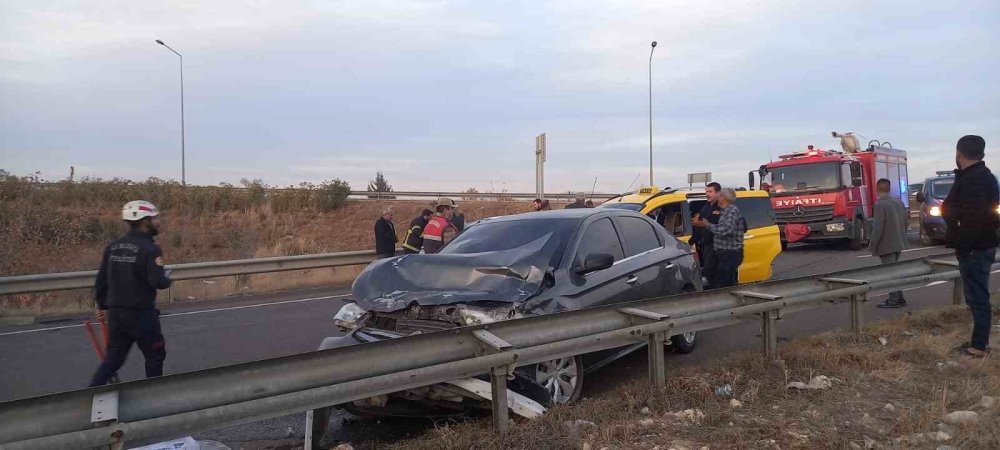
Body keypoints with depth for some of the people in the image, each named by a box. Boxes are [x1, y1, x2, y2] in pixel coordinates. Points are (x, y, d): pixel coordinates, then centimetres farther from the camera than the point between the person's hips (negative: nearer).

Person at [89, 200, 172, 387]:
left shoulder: (112, 247, 5)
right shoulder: (150, 249, -16)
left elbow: (101, 281, 10)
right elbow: (159, 282, -22)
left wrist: (102, 306, 21)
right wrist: (166, 276, 0)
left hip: (115, 313, 6)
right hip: (141, 315, -6)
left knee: (114, 357, 16)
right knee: (155, 355, 12)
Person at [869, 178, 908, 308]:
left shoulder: (880, 205, -19)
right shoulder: (899, 202, 6)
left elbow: (878, 227, -20)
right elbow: (905, 221, 13)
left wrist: (872, 245, -12)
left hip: (886, 245, -8)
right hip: (899, 244, 8)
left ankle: (894, 299, 0)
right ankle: (899, 297, 22)